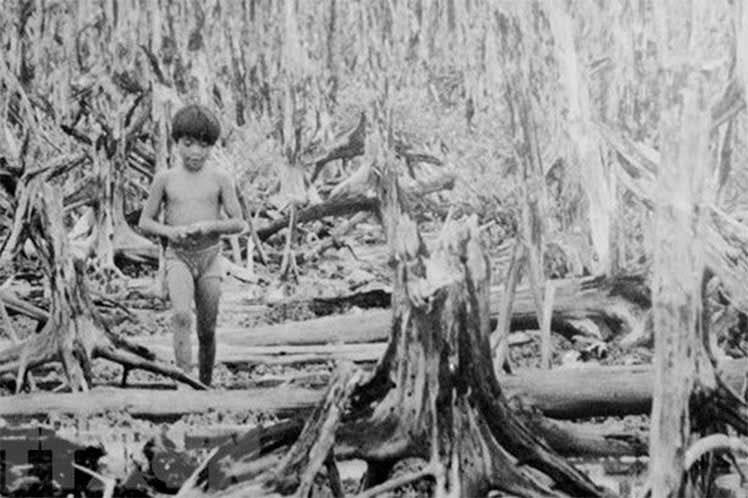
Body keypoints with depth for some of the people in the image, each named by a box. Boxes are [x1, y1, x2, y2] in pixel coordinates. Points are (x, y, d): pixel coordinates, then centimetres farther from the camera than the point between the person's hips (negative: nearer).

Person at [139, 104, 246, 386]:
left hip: (209, 256, 1)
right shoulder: (165, 179, 1)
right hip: (177, 257, -1)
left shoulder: (219, 179, 0)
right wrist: (168, 231, -13)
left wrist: (209, 226, -17)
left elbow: (238, 223, 0)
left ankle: (206, 385, 22)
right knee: (181, 315, -26)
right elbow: (145, 223, 7)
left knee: (207, 329, 6)